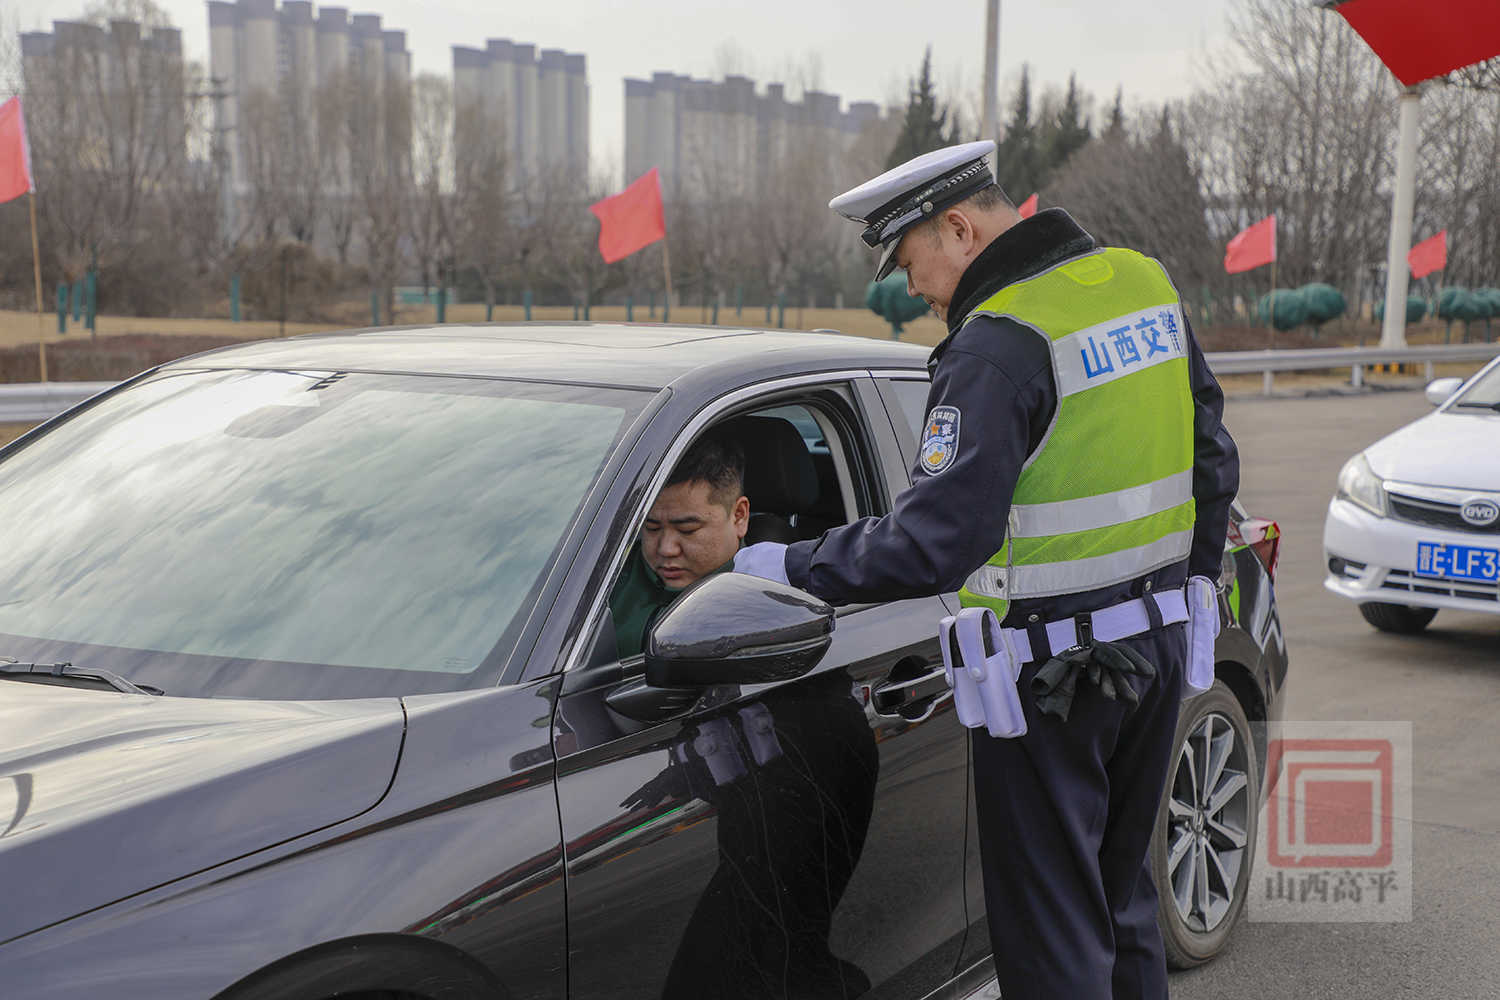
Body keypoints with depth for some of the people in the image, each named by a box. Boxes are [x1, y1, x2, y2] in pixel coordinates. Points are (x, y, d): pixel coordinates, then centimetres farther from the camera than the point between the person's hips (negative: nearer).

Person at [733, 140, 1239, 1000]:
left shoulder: (999, 345, -19)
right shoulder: (1145, 283, 6)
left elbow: (935, 541, -25)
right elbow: (1213, 463, 14)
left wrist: (791, 566, -15)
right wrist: (1186, 587, 23)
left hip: (1053, 669, -8)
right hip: (1159, 639, 8)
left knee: (1049, 922, 5)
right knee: (1121, 891, 23)